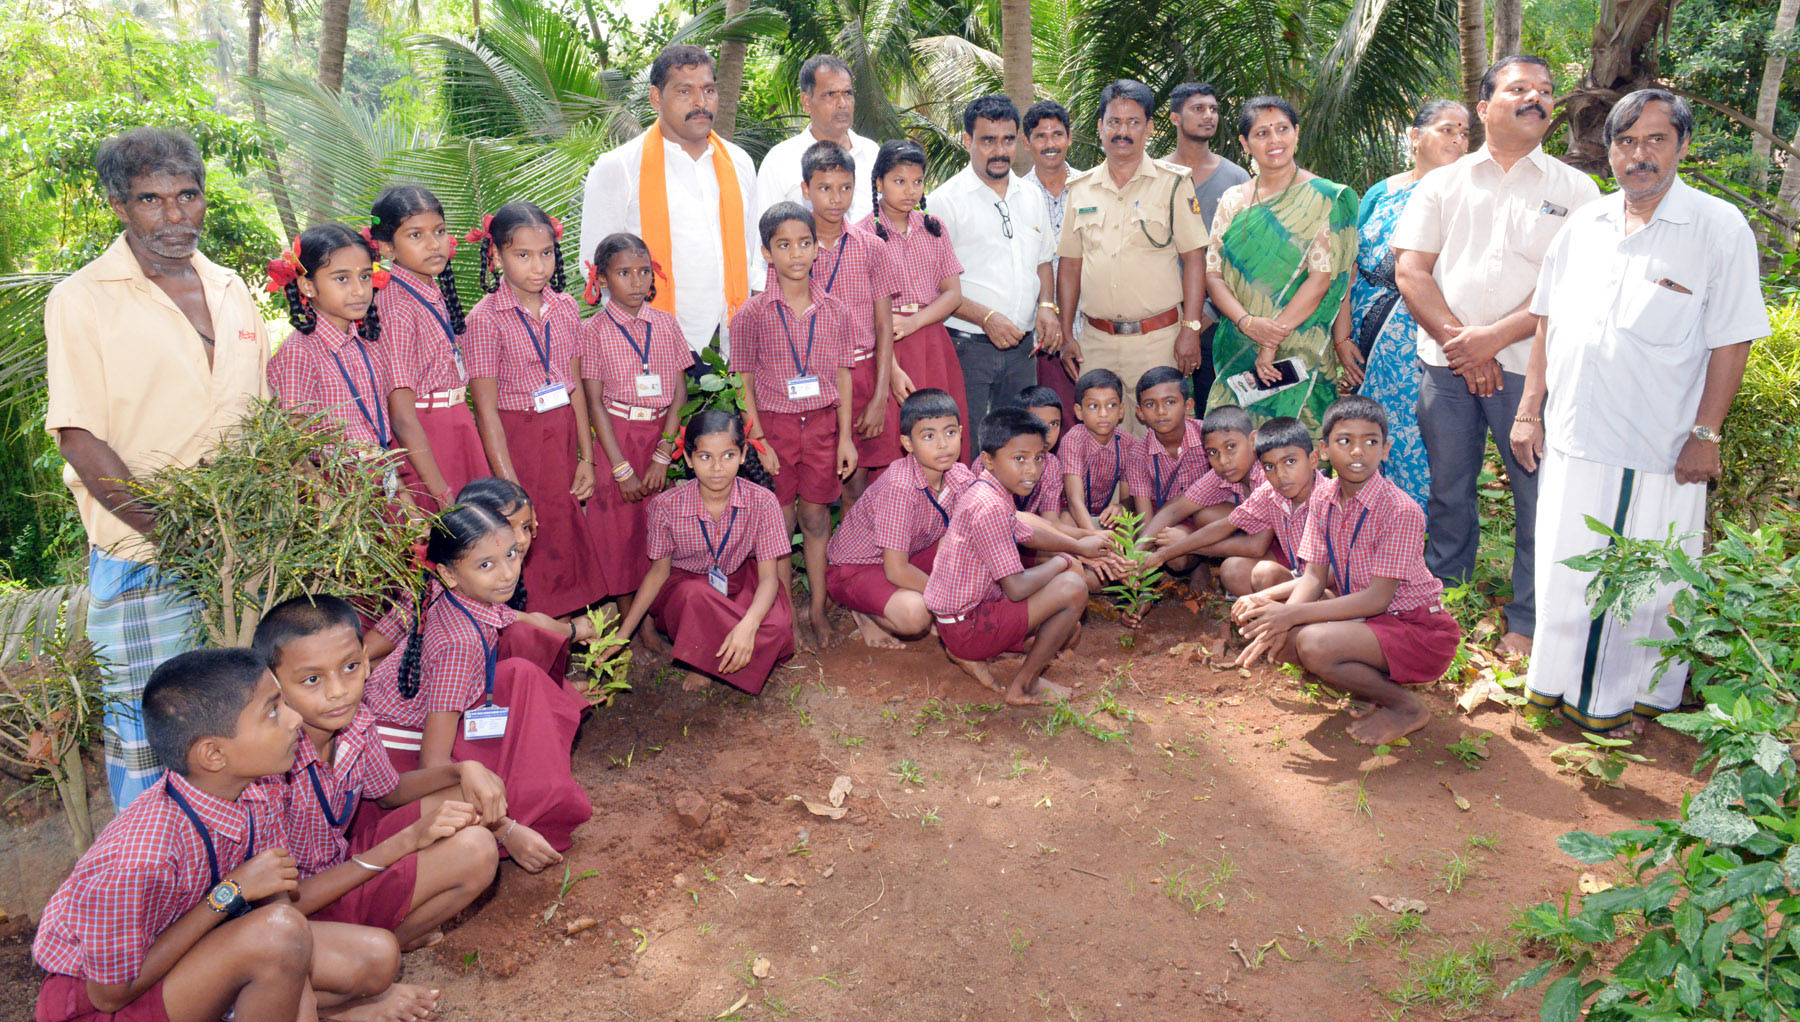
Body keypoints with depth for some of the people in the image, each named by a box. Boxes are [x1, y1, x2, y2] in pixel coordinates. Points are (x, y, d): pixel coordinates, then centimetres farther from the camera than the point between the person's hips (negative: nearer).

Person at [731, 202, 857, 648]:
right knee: (780, 520, 5)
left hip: (822, 425, 2)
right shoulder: (753, 314, -6)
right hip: (774, 424, -2)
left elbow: (843, 377, 6)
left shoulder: (834, 311, 1)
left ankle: (817, 610, 22)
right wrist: (758, 440, -9)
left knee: (816, 517, 9)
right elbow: (746, 383, -3)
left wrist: (845, 437, 2)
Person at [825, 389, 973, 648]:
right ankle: (865, 614, 0)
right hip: (854, 568, -7)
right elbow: (896, 571, -31)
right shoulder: (898, 487, -32)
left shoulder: (961, 477, -12)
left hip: (910, 556, 7)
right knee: (914, 616, -33)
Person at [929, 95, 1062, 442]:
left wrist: (1046, 305, 3)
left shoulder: (1031, 198, 14)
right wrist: (986, 317, -18)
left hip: (1022, 348, 6)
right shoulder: (946, 200, -5)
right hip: (966, 347, -5)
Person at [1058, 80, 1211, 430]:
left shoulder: (1173, 183, 2)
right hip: (1095, 342, 3)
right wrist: (1067, 334, 9)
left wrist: (1191, 329, -10)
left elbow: (1194, 258, -2)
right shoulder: (1081, 189, 12)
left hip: (1157, 339, -3)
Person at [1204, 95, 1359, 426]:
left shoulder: (1325, 199, -1)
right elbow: (1212, 274, 4)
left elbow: (1321, 278, -10)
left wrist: (1273, 341, -16)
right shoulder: (1233, 200, 11)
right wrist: (1247, 322, -14)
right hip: (1237, 350, 3)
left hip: (1298, 354, -3)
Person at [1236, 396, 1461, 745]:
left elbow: (1377, 598, -24)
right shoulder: (1323, 497, 0)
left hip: (1420, 630, -8)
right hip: (1362, 615, 8)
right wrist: (1279, 622, -21)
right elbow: (1314, 577, -1)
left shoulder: (1402, 511, -22)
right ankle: (1371, 689, 2)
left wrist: (1294, 615, -28)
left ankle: (1406, 707, -6)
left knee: (1314, 643, -31)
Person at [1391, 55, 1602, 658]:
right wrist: (1457, 339, -10)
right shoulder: (1443, 184, 11)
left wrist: (1494, 336, -15)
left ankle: (1527, 621, 14)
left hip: (1530, 365, -1)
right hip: (1446, 360, 2)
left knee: (1538, 496, 1)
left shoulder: (1575, 190, 6)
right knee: (1447, 490, 11)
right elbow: (1411, 270, 2)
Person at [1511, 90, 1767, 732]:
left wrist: (1706, 435, -10)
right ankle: (1560, 679, 31)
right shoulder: (1583, 226, 8)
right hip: (1573, 438, 4)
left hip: (1657, 450, -4)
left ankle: (1630, 695, 24)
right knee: (1565, 568, 13)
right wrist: (1530, 409, 9)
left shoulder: (1719, 228, -6)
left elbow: (1731, 344, -7)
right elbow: (1547, 324, 12)